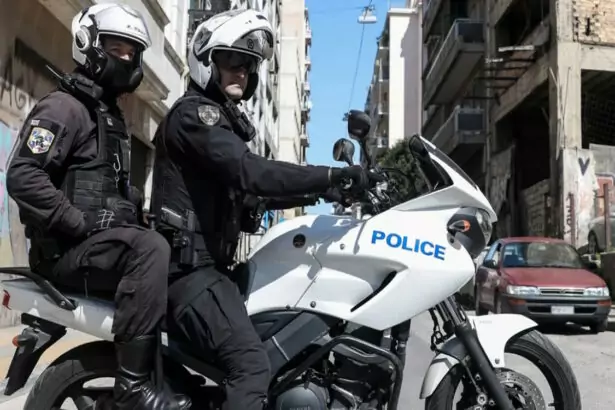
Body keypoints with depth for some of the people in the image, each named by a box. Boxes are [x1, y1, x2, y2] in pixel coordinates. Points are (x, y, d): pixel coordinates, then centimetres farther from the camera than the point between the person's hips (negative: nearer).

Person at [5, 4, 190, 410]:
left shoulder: (112, 116, 22)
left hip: (105, 239, 9)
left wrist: (138, 211, 13)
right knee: (151, 249, -32)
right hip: (68, 248, -9)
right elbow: (22, 177, -21)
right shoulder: (63, 106, -8)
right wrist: (82, 226, -22)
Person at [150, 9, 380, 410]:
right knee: (252, 363, -24)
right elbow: (251, 173, -26)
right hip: (189, 263, -10)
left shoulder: (223, 118, 23)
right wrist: (335, 175, -26)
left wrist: (320, 193, 10)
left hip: (206, 262, 10)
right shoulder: (194, 112, -10)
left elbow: (244, 190, 19)